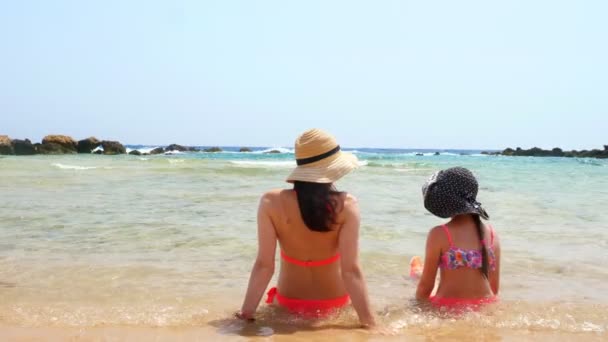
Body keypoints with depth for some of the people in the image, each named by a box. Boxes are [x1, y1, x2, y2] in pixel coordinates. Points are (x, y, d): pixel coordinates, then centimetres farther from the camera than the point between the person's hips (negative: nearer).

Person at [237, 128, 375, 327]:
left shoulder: (271, 203, -18)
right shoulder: (346, 205, -20)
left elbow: (263, 265, -19)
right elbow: (351, 270, -23)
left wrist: (246, 314, -12)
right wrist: (369, 323, -19)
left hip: (289, 304, 1)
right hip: (334, 304, 0)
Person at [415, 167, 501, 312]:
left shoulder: (439, 235, -9)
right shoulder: (491, 233, 2)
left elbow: (426, 285, -3)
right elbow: (495, 285, 9)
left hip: (448, 309, -4)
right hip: (485, 309, 5)